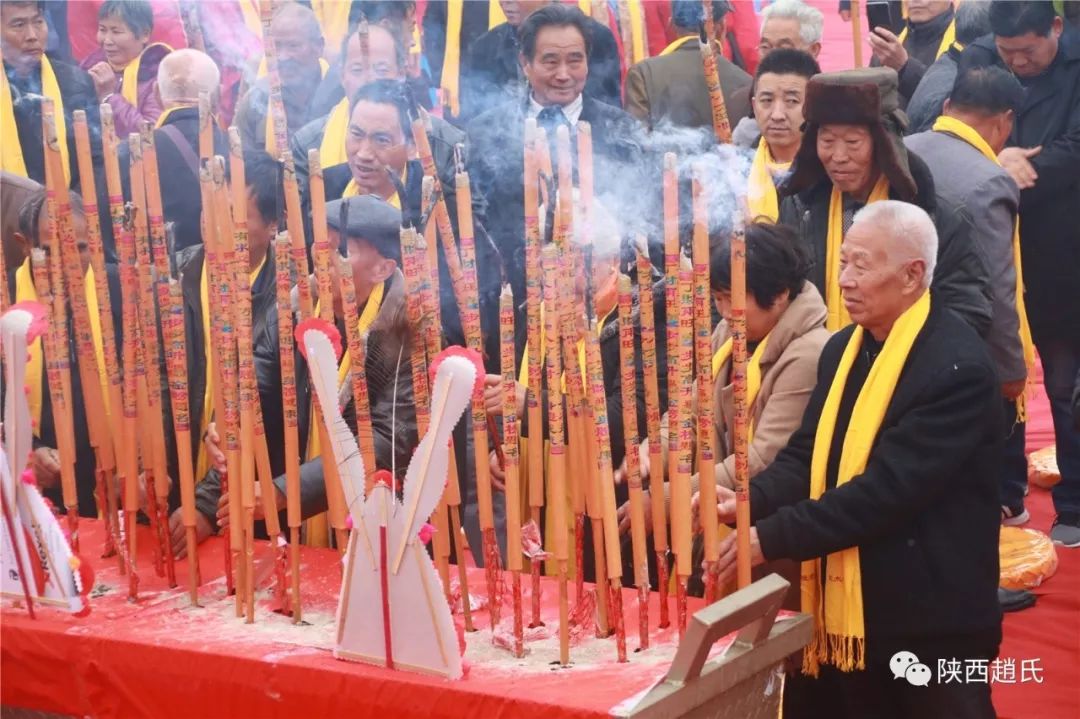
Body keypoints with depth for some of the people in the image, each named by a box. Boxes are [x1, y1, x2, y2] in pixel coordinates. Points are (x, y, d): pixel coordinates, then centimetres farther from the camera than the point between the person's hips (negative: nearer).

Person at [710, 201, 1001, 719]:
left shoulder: (957, 366, -19)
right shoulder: (843, 348, 10)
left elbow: (889, 487, -25)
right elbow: (807, 455, 9)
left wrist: (771, 536, -25)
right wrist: (749, 501, -11)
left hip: (926, 621, -8)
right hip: (840, 609, 8)